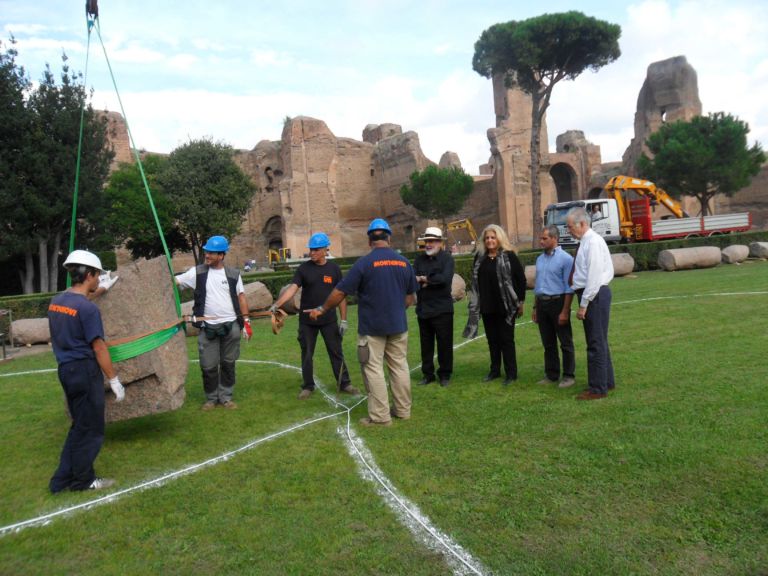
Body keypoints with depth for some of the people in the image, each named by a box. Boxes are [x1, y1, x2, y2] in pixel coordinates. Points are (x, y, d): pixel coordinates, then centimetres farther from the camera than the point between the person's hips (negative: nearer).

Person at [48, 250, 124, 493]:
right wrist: (114, 380, -12)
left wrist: (101, 290, 43)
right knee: (91, 429, 6)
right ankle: (83, 480, 19)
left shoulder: (56, 301, 6)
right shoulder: (88, 308, -19)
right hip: (85, 372, -9)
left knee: (79, 426, 20)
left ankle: (62, 479, 25)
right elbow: (99, 348, -18)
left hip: (66, 370, 9)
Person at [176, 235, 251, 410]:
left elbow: (241, 297, 5)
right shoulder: (198, 272, 0)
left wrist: (246, 320, 0)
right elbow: (174, 281, -6)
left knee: (228, 364, 9)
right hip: (207, 327, 0)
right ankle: (211, 398, 21)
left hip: (231, 325, 1)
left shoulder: (233, 274, 2)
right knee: (208, 366, 4)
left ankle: (226, 397, 22)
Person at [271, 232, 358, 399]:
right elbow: (292, 288, -14)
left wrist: (344, 319, -2)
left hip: (329, 320, 0)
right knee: (307, 354, 9)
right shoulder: (303, 269, -3)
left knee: (336, 352, 6)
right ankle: (308, 386, 22)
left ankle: (344, 384, 17)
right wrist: (276, 304, -30)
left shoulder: (334, 269, -1)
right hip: (306, 321, 0)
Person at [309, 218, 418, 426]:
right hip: (398, 325, 5)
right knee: (399, 366, 13)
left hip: (372, 327, -5)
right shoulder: (403, 262, 3)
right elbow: (410, 297, 10)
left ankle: (380, 416, 6)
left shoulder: (365, 262, -11)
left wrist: (322, 309, 4)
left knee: (373, 369, 3)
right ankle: (403, 409, 23)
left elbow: (340, 292, -10)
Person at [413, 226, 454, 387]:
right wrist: (432, 281, -17)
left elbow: (445, 278, -19)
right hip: (423, 309, 4)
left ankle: (445, 375, 17)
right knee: (426, 344, 11)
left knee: (444, 344, 4)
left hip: (442, 309, -4)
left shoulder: (447, 258, -4)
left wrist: (423, 279, -11)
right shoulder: (419, 259, 9)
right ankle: (428, 374, 23)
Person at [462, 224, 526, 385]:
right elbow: (475, 281, 12)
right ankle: (495, 370, 26)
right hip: (487, 307, 5)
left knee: (506, 339, 2)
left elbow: (521, 279, -5)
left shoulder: (509, 256, -6)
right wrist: (476, 304, 10)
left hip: (505, 306, -4)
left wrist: (520, 302, -5)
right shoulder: (479, 257, 7)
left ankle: (511, 373, 12)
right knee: (492, 339, 13)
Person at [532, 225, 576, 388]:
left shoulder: (565, 258, -9)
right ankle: (551, 374, 22)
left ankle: (569, 375, 12)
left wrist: (565, 311, -17)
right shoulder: (540, 259, 12)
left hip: (557, 302, -6)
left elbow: (569, 288, -12)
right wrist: (535, 308, 15)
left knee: (565, 342, 3)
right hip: (542, 303, 7)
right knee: (548, 343, 12)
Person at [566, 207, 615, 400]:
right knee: (598, 342, 18)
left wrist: (583, 304, -19)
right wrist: (583, 302, 13)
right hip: (590, 295, 10)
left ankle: (598, 389, 4)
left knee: (596, 343, -3)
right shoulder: (585, 242, 13)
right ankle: (606, 382, 30)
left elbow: (594, 276, -20)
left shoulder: (593, 242, -15)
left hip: (595, 295, -10)